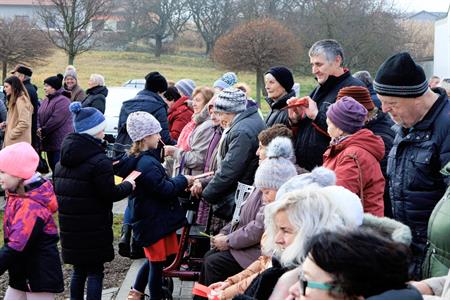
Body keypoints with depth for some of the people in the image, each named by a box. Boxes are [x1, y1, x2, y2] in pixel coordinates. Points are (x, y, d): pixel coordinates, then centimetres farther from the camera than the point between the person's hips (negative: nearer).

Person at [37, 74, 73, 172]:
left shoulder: (63, 101, -15)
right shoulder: (46, 100, 15)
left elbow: (56, 120, -21)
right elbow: (39, 115, 15)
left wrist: (43, 130, -14)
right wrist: (39, 128, -4)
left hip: (60, 141, -9)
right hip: (49, 141, 9)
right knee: (52, 164, 14)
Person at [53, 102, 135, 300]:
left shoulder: (64, 159, 8)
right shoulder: (99, 161, -17)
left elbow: (57, 188, 15)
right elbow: (110, 193, -17)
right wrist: (127, 186, 0)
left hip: (70, 225, 7)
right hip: (93, 228, -7)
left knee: (79, 270, 18)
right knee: (95, 272, 2)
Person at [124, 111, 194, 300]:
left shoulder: (137, 159, 8)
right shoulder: (147, 164, -25)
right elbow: (165, 189, -23)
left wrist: (179, 183, 7)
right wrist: (183, 180, -8)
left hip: (149, 219, 10)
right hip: (154, 222, -10)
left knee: (154, 259, 23)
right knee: (157, 262, 4)